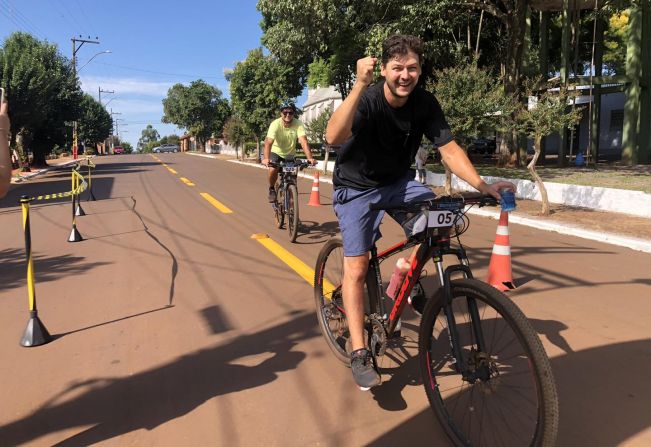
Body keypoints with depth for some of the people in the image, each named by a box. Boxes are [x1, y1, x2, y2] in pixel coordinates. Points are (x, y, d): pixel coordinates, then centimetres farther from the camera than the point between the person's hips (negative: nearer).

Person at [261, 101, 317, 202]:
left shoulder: (298, 124, -23)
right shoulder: (275, 124, -26)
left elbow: (303, 141, -33)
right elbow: (268, 142, -38)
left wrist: (310, 158, -49)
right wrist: (266, 158, -56)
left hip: (290, 154, 2)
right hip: (276, 152, -2)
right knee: (273, 170, -28)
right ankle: (271, 189, 1)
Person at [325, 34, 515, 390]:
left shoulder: (425, 104, -9)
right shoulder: (368, 100, -23)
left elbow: (449, 148, -12)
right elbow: (334, 137, -40)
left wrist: (481, 184, -25)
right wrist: (360, 84, -47)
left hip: (398, 182, 5)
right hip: (356, 188, -4)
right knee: (356, 268, -10)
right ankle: (359, 353, 1)